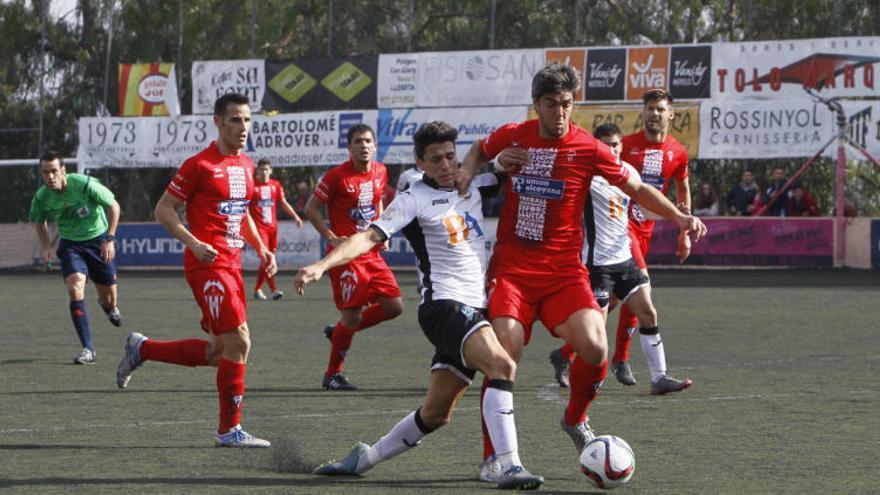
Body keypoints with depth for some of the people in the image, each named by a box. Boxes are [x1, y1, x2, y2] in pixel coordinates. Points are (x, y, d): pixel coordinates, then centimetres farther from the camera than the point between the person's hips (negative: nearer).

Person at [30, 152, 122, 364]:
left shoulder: (85, 185, -24)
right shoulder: (41, 197, -14)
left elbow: (114, 206, -11)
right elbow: (39, 223, 8)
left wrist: (109, 239, -14)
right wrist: (46, 247, -8)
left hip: (98, 240, -1)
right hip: (70, 244, 1)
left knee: (108, 297, 6)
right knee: (75, 288, -22)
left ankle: (109, 307, 50)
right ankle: (88, 349, -18)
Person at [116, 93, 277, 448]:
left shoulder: (246, 164, 15)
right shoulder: (200, 164, -10)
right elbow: (163, 210, -8)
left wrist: (260, 248, 14)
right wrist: (194, 243, -19)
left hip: (232, 264, 9)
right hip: (207, 264, -9)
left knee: (219, 351, 10)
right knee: (238, 342, -13)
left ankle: (141, 349, 28)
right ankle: (230, 430, -5)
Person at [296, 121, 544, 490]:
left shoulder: (474, 186, 14)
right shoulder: (414, 199, -4)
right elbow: (370, 237, -13)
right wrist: (322, 265, -27)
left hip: (474, 308, 7)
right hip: (444, 305, -7)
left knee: (435, 413, 8)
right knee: (502, 365, -30)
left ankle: (365, 458, 25)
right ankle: (509, 467, -35)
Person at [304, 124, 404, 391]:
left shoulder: (380, 172, 8)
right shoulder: (337, 176, -11)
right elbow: (311, 209, -5)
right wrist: (332, 238, -14)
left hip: (372, 253, 7)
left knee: (394, 306, 2)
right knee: (352, 315, -8)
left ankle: (339, 331, 20)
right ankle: (332, 374, 8)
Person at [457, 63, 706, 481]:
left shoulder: (588, 149, -3)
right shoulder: (511, 137, 3)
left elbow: (637, 188, 8)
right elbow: (479, 150, 27)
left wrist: (679, 216, -3)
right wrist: (466, 174, 6)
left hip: (564, 270, 0)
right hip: (511, 267, 1)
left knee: (594, 348, -20)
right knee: (505, 355, -16)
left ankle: (575, 420, 13)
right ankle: (492, 457, 1)